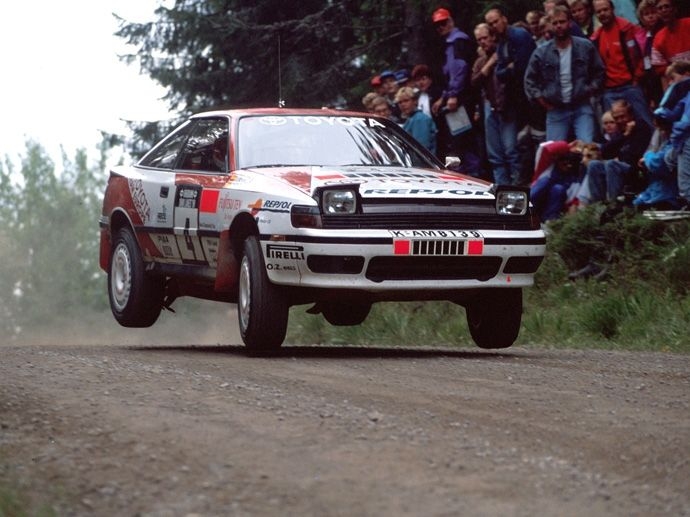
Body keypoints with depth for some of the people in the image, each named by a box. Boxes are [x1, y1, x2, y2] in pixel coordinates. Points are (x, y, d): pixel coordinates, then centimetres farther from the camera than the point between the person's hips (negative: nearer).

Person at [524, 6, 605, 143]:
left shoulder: (586, 47, 1)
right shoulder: (541, 53, 1)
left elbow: (599, 73, 10)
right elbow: (530, 80, 9)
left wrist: (589, 92, 0)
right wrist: (542, 102, 2)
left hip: (582, 108, -1)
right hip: (556, 111, 1)